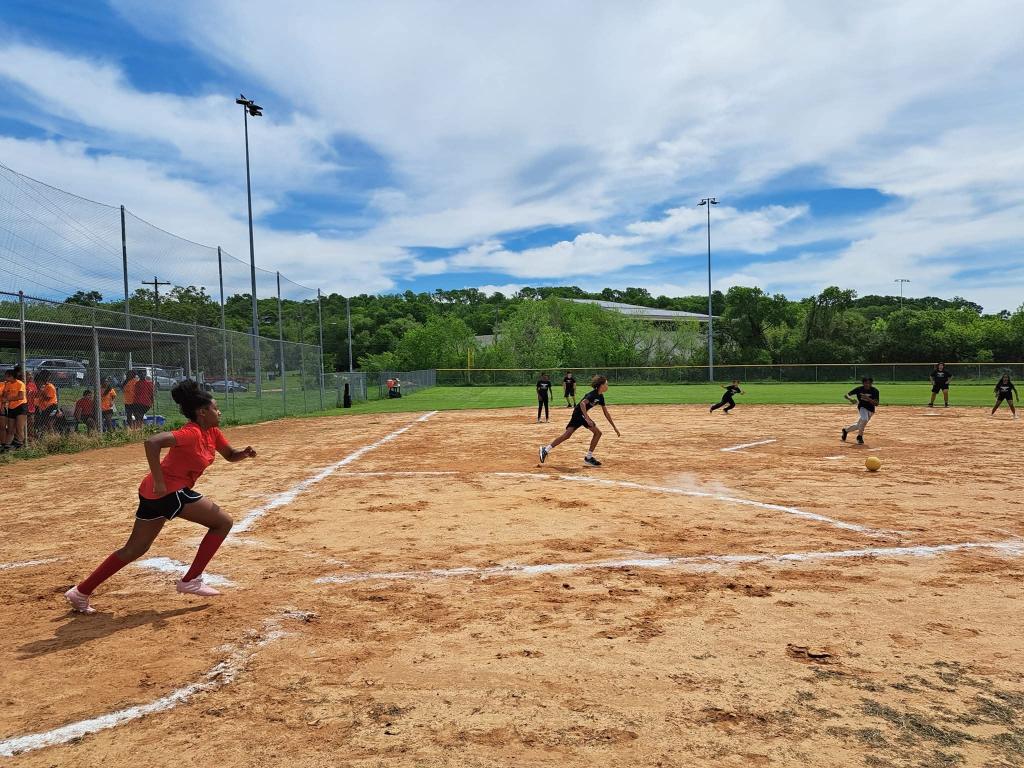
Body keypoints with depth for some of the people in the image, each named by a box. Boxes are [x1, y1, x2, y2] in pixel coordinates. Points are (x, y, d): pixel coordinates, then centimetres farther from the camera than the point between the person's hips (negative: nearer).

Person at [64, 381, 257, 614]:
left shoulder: (212, 432, 9)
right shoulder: (192, 433, -18)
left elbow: (230, 455, 20)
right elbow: (152, 442, -30)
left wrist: (244, 453, -3)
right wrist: (158, 482, -29)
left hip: (155, 493, 9)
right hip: (170, 491, -9)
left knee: (134, 549, 18)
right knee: (223, 522, -1)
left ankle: (81, 592, 24)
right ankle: (191, 581, 3)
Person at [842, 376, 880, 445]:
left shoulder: (875, 391, -15)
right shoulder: (859, 389, -15)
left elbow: (876, 404, -21)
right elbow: (847, 395, -11)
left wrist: (868, 399, -37)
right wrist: (850, 399, -33)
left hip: (870, 410, 3)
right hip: (862, 407, -3)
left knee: (859, 425, 13)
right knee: (864, 419, -33)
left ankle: (846, 430, 41)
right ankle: (860, 437, -17)